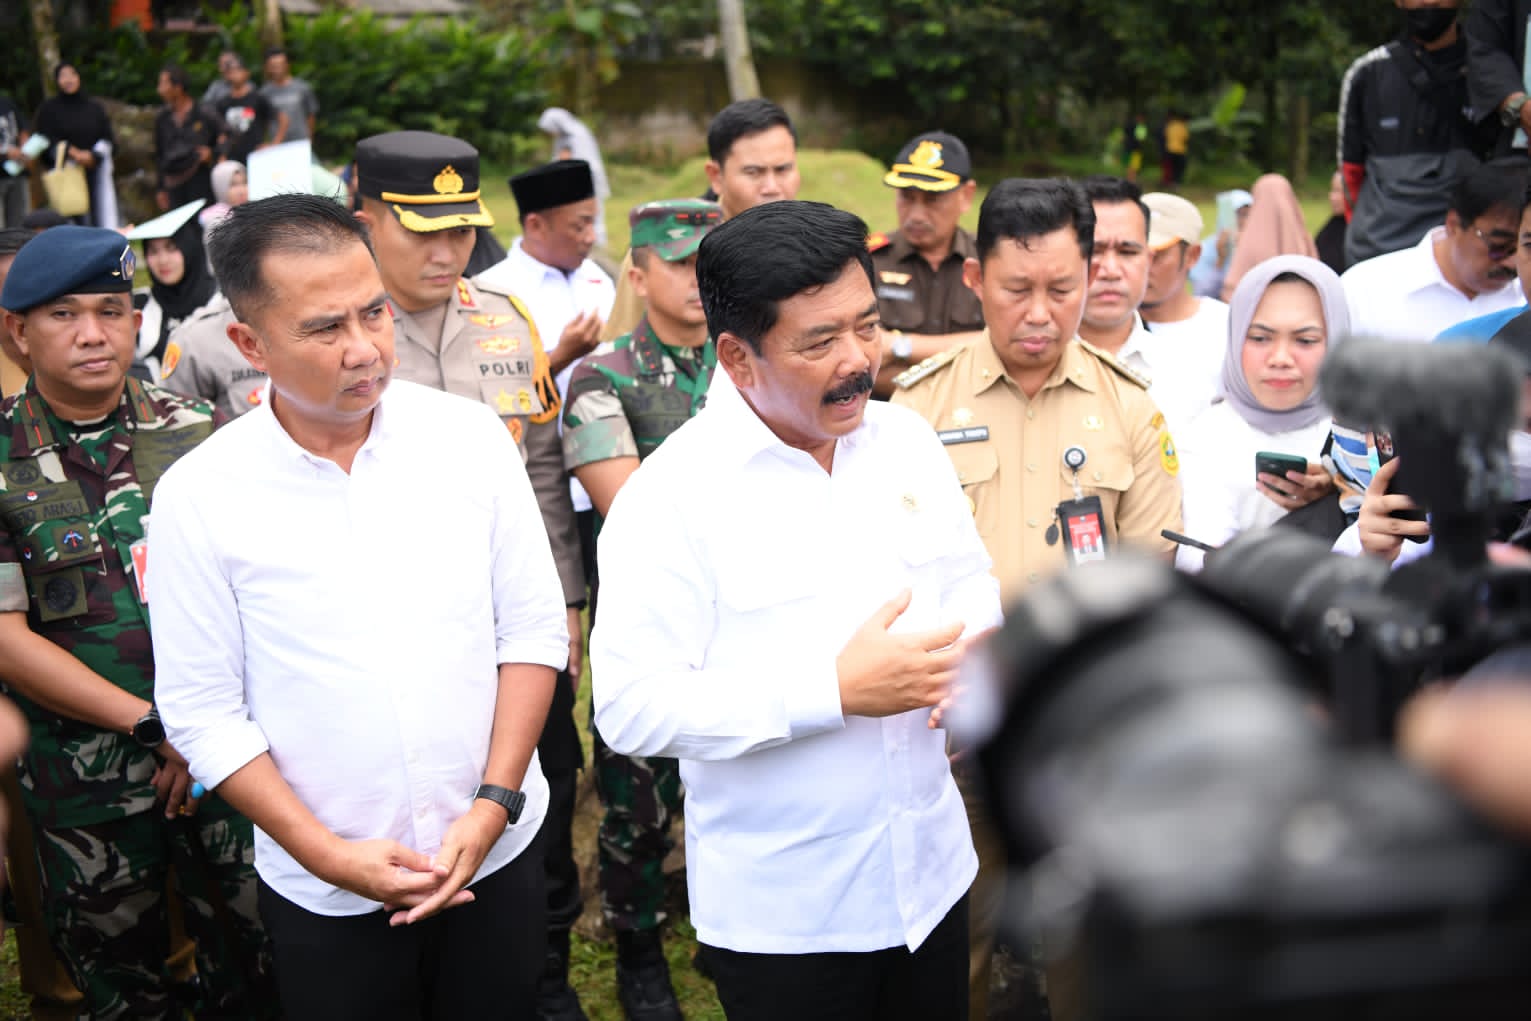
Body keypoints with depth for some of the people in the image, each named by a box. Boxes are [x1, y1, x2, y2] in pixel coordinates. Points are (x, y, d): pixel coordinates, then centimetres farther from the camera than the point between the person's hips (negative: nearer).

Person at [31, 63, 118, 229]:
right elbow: (44, 140, -2)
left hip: (97, 171, 2)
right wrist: (72, 153, -16)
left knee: (104, 222, -9)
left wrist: (93, 155, -12)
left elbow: (108, 138, 7)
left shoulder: (95, 108, 14)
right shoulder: (49, 109, 7)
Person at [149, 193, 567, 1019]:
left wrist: (494, 804, -10)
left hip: (498, 856, 2)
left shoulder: (472, 436, -6)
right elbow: (202, 709, -6)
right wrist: (326, 853, -11)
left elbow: (533, 631, -3)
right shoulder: (199, 495, -10)